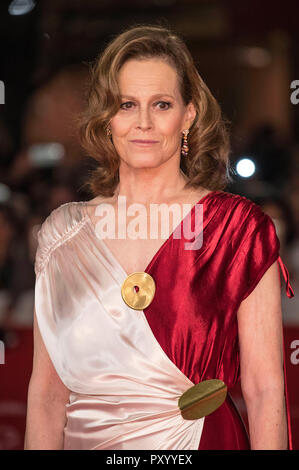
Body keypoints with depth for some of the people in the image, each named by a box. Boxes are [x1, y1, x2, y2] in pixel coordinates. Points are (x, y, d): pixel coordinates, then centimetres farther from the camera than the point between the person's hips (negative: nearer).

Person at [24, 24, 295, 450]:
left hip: (205, 439, -2)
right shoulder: (64, 233, 1)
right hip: (85, 441, 2)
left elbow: (265, 389, -10)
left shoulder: (239, 227, -8)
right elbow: (46, 391, 0)